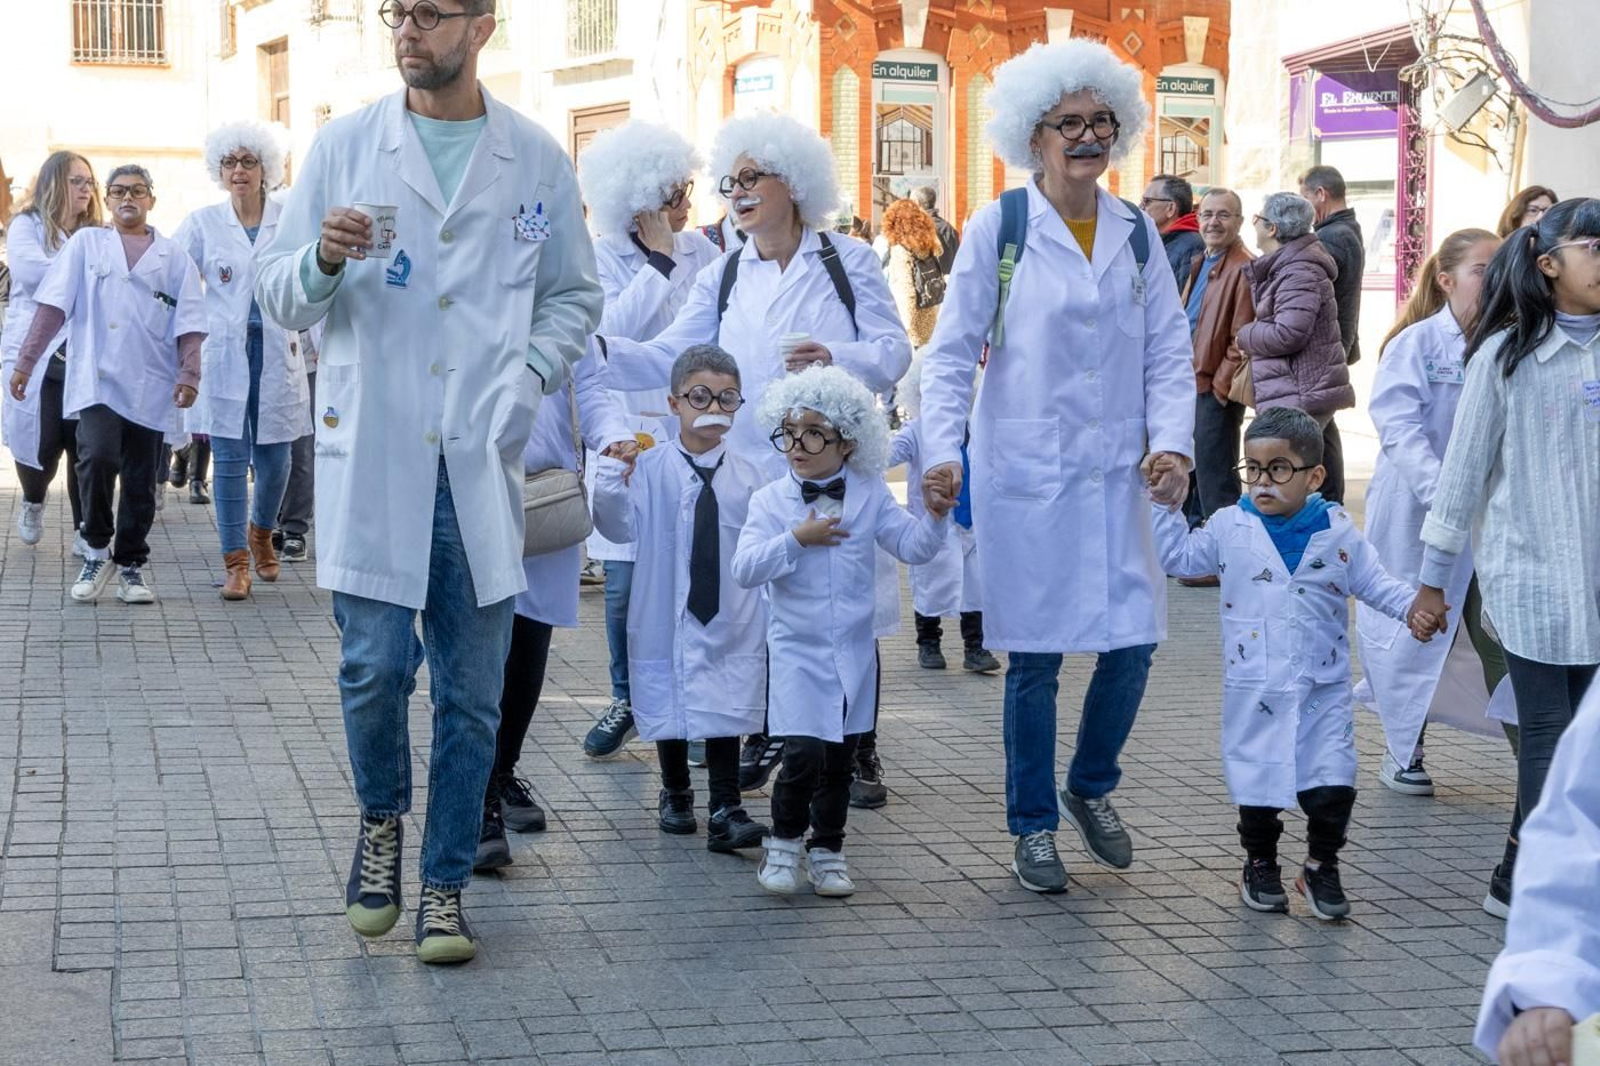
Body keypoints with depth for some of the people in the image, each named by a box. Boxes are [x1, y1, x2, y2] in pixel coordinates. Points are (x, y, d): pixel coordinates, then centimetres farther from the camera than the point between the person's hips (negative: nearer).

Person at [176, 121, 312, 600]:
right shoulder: (203, 223, 4)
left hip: (277, 352, 1)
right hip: (224, 354, -1)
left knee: (274, 456, 5)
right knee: (230, 458, -2)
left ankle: (261, 532, 33)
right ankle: (235, 560, 5)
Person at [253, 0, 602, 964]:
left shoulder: (537, 160, 7)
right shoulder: (344, 147, 5)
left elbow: (575, 295, 15)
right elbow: (280, 296, 7)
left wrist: (531, 378, -2)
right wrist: (323, 260, -15)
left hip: (483, 461, 1)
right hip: (371, 456, -1)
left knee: (472, 693, 4)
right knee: (375, 666, -6)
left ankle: (445, 886, 18)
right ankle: (382, 817, 25)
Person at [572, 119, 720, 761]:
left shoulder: (702, 254, 7)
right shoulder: (607, 257, -1)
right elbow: (613, 329, -15)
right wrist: (656, 259, -13)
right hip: (629, 430, -1)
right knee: (625, 579, -1)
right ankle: (626, 700, 15)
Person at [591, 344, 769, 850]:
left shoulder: (748, 478, 1)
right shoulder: (650, 468, -4)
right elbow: (620, 528, -11)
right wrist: (614, 476, -25)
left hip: (731, 622, 0)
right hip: (667, 617, 0)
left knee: (728, 710, -4)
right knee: (669, 708, 13)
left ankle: (726, 810, 1)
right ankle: (675, 796, 31)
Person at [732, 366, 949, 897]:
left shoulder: (869, 496, 1)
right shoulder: (770, 500, -3)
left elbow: (915, 547, -3)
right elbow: (744, 568, -12)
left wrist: (935, 515, -21)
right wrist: (796, 540, -20)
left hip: (854, 650, 2)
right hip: (796, 650, -2)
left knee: (840, 756, 10)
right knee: (803, 753, -14)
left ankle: (827, 848, 25)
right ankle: (784, 840, 8)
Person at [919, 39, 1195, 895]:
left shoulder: (1136, 234, 8)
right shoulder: (996, 229, -4)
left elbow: (1169, 351, 8)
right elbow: (951, 351, -4)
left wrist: (1172, 441, -6)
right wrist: (943, 452, -15)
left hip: (1115, 473, 4)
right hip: (1023, 473, -3)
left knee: (1132, 640, 2)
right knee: (1035, 655, 2)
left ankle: (1091, 788, 28)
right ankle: (1034, 826, 18)